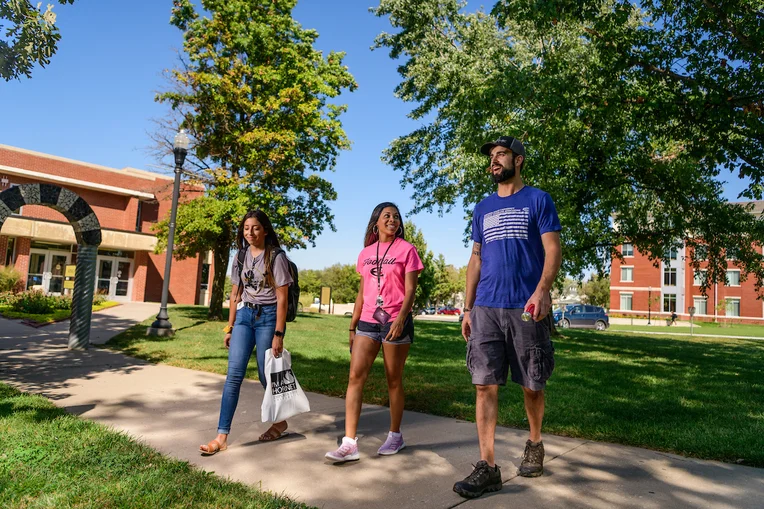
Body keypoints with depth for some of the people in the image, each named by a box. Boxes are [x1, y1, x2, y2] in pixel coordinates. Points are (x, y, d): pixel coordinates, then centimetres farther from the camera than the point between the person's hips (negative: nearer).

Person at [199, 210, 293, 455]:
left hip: (268, 317, -5)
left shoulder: (276, 256, -8)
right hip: (244, 316, 5)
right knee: (233, 375, -4)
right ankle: (222, 436, -1)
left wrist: (278, 334, -14)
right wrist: (229, 327, 12)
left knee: (266, 375, 4)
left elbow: (281, 298, -10)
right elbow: (235, 294, 14)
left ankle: (280, 422, 29)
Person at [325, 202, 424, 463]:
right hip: (368, 322, 4)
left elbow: (410, 291, -8)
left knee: (393, 380, 6)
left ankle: (395, 436, 24)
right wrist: (353, 326, 14)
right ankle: (349, 443, -5)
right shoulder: (365, 253, 12)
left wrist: (400, 319, -23)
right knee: (355, 376, -6)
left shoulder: (406, 250, -1)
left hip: (395, 322, -4)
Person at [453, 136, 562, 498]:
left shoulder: (538, 200, 4)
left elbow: (553, 250, -5)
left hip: (525, 308, -3)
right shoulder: (483, 208, 16)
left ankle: (534, 443, 34)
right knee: (485, 385, -3)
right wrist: (467, 308, 10)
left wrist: (542, 290, -23)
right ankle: (487, 467, 2)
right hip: (486, 309, 4)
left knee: (531, 385, 8)